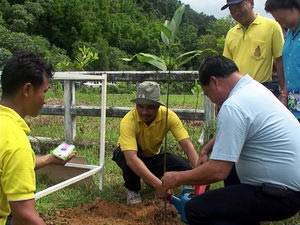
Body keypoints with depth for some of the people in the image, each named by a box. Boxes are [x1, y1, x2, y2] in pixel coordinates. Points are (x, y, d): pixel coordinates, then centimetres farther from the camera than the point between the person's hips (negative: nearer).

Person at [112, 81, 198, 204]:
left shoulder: (168, 116, -26)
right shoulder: (128, 121, -36)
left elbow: (187, 144, -30)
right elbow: (131, 158, -47)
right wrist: (157, 184, -56)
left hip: (154, 155, 3)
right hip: (129, 154, -3)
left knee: (188, 169, -19)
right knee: (128, 160, -39)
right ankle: (133, 190, -8)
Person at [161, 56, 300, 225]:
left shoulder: (234, 106, -24)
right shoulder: (254, 87, 6)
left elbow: (218, 172, -25)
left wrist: (177, 178, -11)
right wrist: (206, 150, 22)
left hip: (282, 193, -10)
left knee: (196, 210, -16)